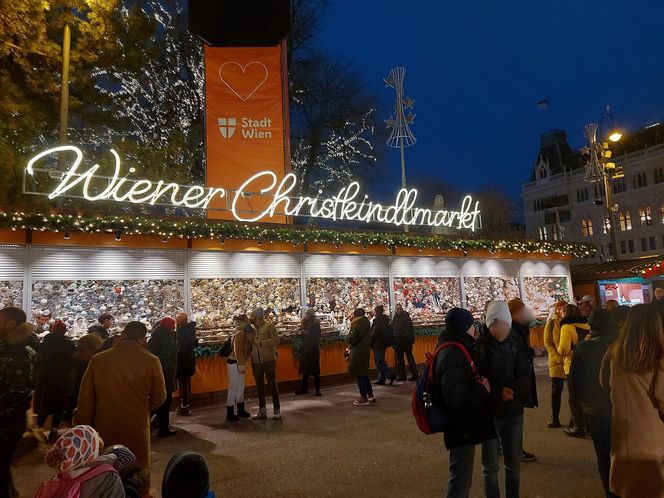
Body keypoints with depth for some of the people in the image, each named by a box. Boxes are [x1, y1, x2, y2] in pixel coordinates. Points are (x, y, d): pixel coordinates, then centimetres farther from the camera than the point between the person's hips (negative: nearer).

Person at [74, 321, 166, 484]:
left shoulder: (98, 359, -10)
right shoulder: (151, 361, -13)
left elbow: (85, 400, -3)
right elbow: (159, 398, -4)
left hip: (105, 431, 2)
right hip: (137, 431, -1)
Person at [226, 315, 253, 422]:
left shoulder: (245, 333, 8)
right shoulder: (240, 334, -18)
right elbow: (237, 350, -23)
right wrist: (241, 364, -24)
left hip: (239, 362, 9)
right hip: (235, 363, -9)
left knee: (241, 387, 17)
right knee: (233, 388, -2)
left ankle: (241, 411, 29)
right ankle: (230, 414, 7)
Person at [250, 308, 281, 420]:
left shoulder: (269, 326, -5)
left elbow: (276, 340, -13)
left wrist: (261, 343, -19)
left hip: (268, 360, -5)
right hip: (255, 361, 5)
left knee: (272, 384, 2)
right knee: (259, 386, 12)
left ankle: (277, 410, 12)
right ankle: (262, 411, 23)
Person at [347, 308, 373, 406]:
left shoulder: (360, 323, -18)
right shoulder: (365, 321, 11)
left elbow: (353, 338, -21)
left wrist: (348, 337, -1)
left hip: (358, 352, -10)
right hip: (364, 351, 10)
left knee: (359, 374, -1)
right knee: (363, 374, 18)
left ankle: (364, 398, 5)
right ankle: (370, 396, 26)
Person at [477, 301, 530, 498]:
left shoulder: (515, 341, -1)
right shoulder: (478, 345, -12)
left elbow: (524, 375, -3)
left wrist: (513, 390, -22)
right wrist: (498, 393, -24)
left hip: (514, 412, 4)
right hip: (489, 412, -3)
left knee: (514, 463, 17)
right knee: (490, 466, 7)